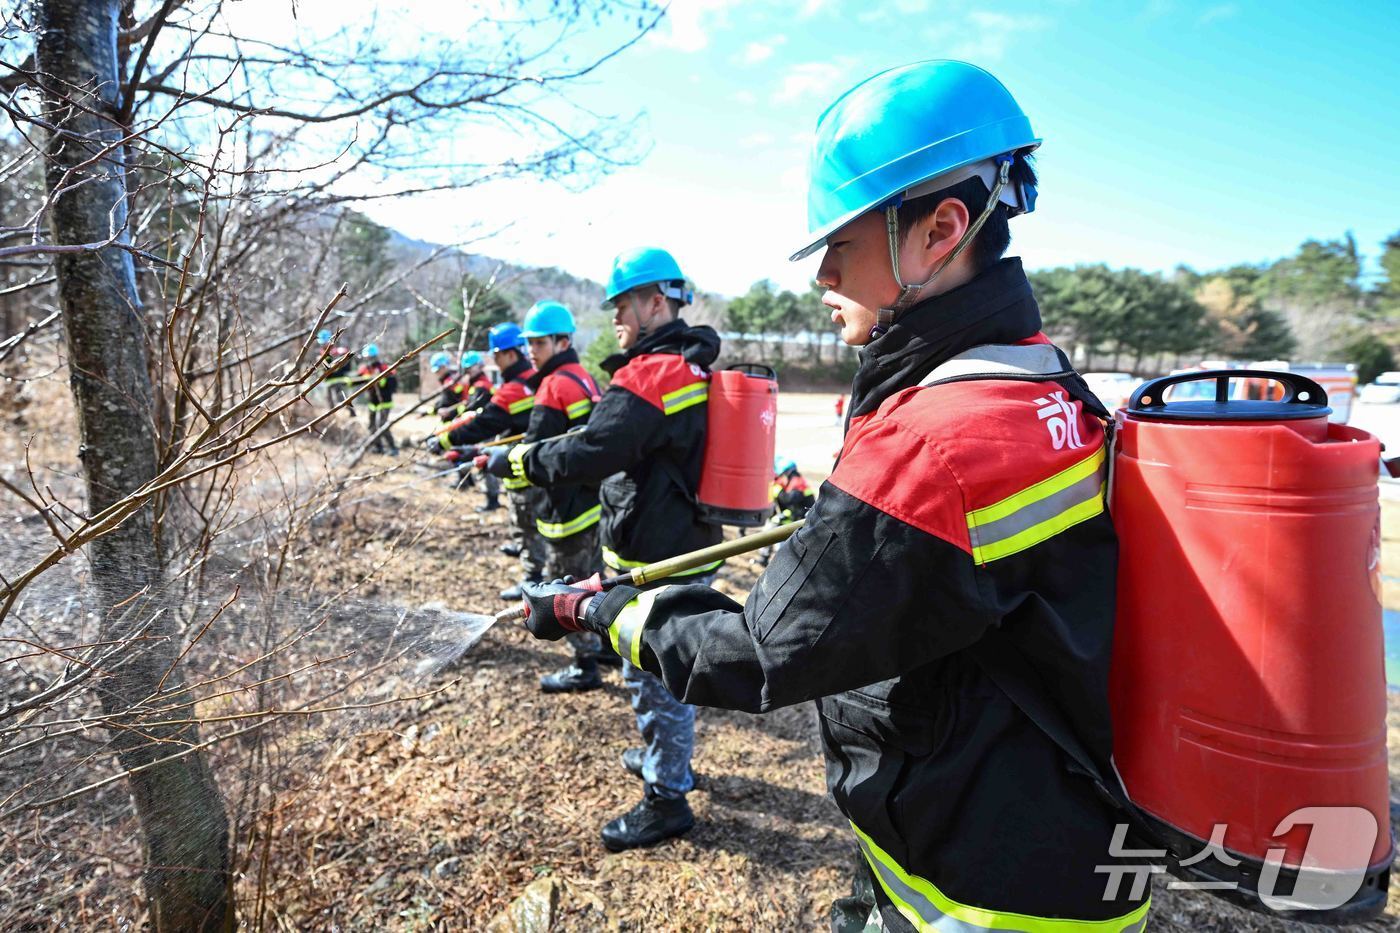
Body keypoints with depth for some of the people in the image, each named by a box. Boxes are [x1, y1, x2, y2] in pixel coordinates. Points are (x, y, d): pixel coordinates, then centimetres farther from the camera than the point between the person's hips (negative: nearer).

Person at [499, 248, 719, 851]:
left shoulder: (649, 376, -22)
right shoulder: (697, 367, 10)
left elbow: (585, 456, -26)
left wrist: (515, 461, -11)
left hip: (656, 561, -10)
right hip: (691, 546, 10)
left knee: (652, 674, 4)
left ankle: (666, 800, 20)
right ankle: (668, 757, 45)